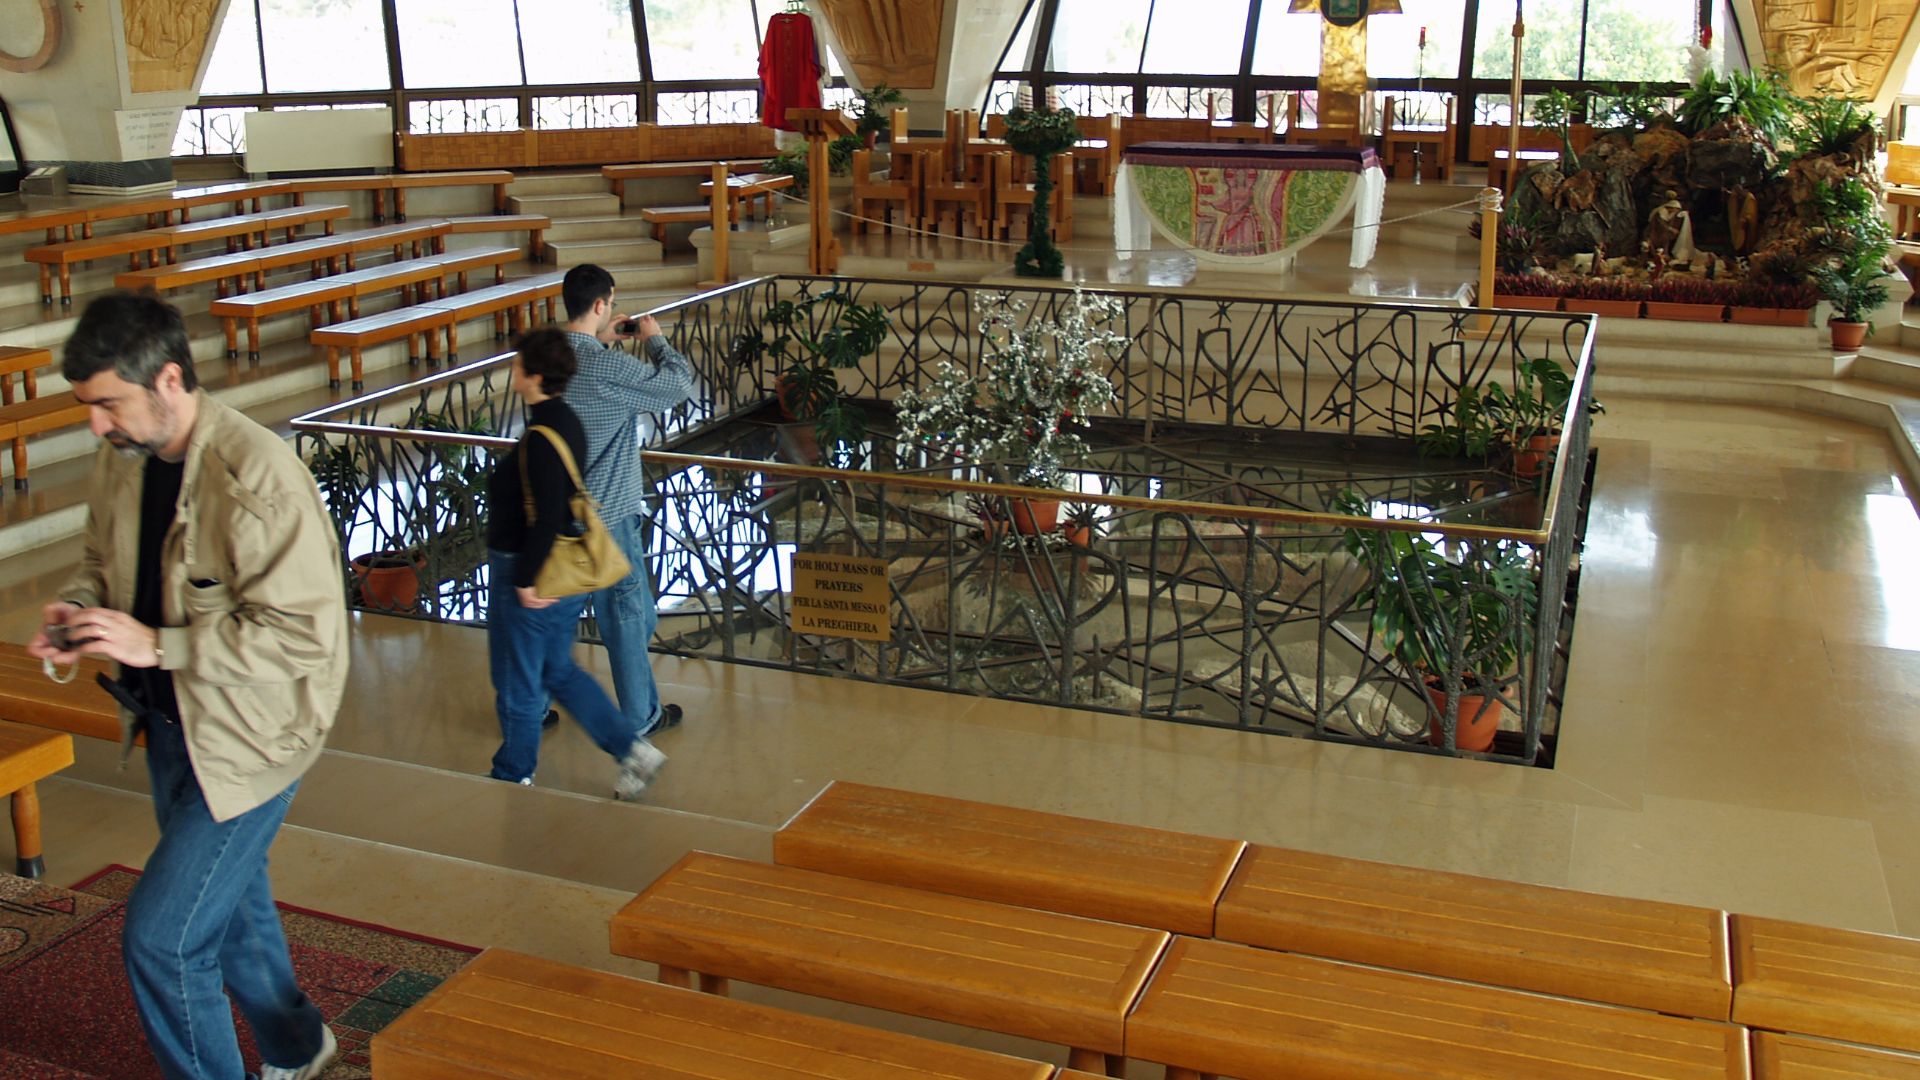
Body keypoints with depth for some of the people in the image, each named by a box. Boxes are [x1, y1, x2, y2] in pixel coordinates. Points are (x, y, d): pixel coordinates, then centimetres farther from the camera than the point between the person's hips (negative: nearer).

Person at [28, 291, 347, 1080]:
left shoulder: (257, 480, -27)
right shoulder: (122, 459, -2)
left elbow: (303, 634, -28)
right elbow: (102, 560, 16)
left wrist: (155, 644, -28)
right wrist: (76, 607, -7)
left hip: (246, 739, -8)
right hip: (170, 725, 8)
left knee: (161, 935, -6)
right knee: (228, 902, 24)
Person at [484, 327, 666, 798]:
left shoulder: (539, 440, -25)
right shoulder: (566, 423, 5)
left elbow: (545, 520, -29)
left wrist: (526, 581, -21)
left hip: (530, 579, -10)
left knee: (518, 684, 10)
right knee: (559, 671, 22)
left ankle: (514, 777, 29)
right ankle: (632, 748, 18)